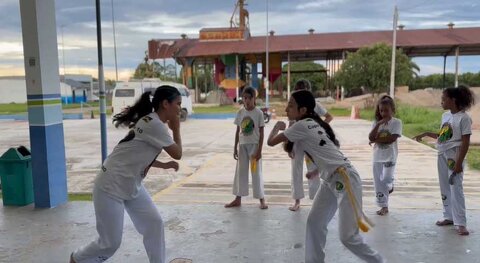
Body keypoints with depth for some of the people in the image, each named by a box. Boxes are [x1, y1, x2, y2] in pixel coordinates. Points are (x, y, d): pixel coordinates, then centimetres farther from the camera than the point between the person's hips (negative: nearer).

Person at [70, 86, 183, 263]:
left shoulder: (152, 122, 6)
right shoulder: (154, 124, -23)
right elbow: (177, 154, -16)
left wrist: (164, 165, 3)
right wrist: (176, 129, -3)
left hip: (132, 186, 9)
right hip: (110, 188, -9)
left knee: (154, 224, 0)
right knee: (110, 243, 4)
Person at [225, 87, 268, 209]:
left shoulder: (258, 113, -9)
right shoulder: (240, 112, 2)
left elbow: (261, 133, -8)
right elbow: (238, 131, 7)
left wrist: (259, 150, -12)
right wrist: (235, 148, 6)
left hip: (254, 145, -4)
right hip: (242, 145, 4)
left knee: (256, 172, 0)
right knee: (240, 171, 10)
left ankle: (262, 199, 11)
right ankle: (238, 199, 20)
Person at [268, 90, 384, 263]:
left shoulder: (302, 126, -16)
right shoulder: (312, 124, 12)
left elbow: (271, 142, -10)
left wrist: (278, 126, 8)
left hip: (345, 179, -10)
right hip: (330, 180, 10)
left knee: (348, 237, -5)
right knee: (314, 223, 7)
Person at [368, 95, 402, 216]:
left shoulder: (396, 122, -5)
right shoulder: (376, 122, 5)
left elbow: (392, 138, -17)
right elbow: (371, 138, -9)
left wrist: (376, 139, -12)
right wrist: (379, 124, -17)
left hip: (389, 156, -4)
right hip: (377, 156, 4)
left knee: (386, 179, -13)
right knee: (378, 182, 7)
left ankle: (390, 186, 24)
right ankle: (384, 206, 20)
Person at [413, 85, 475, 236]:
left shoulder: (463, 118, -13)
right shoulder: (445, 116, 10)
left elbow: (465, 143, -15)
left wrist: (459, 162, -19)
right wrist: (425, 134, 14)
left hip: (454, 156, -8)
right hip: (442, 155, 8)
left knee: (456, 189, -9)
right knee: (445, 188, 12)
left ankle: (460, 223, -5)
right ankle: (449, 216, 23)